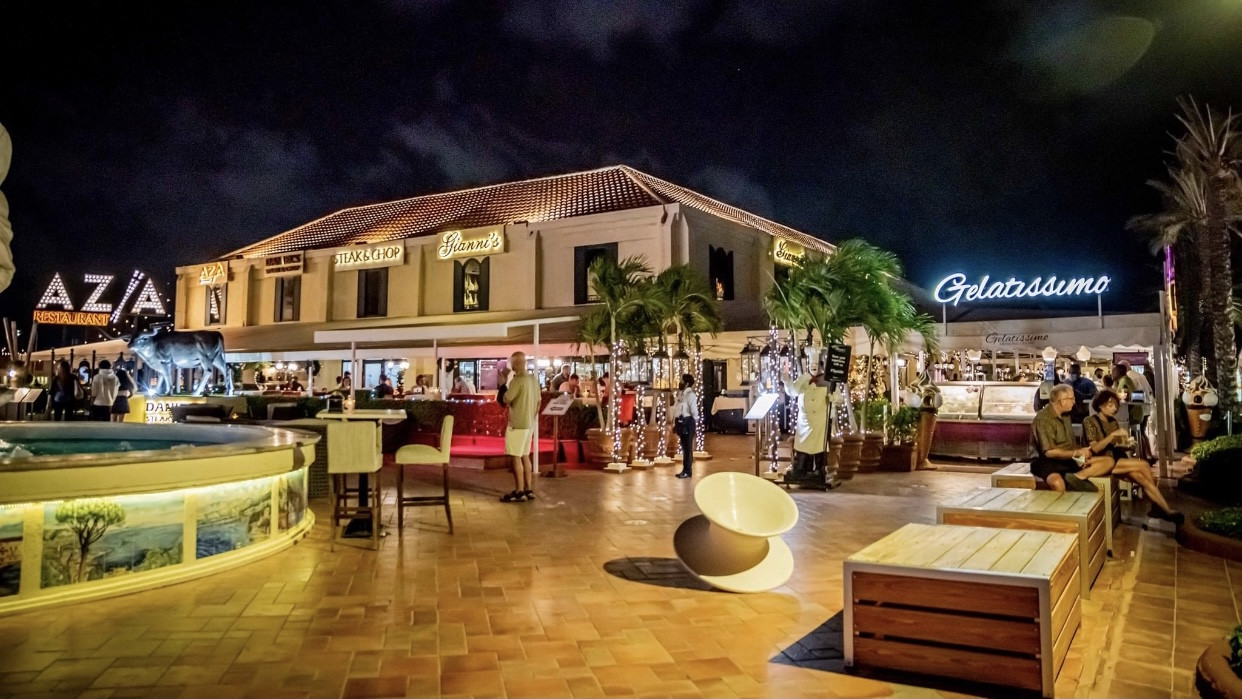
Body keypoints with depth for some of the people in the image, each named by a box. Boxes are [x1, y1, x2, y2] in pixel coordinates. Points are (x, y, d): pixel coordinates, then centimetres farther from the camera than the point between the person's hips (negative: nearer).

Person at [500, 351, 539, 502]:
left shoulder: (517, 381, -17)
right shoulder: (533, 379, 9)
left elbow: (506, 400, -15)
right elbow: (538, 402, 15)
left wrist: (505, 387, 2)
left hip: (517, 424, -9)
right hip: (529, 423, 9)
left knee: (516, 457, -4)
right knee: (525, 456, 14)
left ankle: (519, 492, -2)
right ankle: (529, 490, 17)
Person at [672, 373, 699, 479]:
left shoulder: (690, 394, -14)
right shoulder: (680, 393, 13)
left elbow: (694, 410, -15)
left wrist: (694, 422, -6)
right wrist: (675, 423, 16)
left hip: (687, 422, -9)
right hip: (681, 421, 9)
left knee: (688, 446, -2)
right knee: (684, 446, 14)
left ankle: (687, 471, 3)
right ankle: (685, 470, 21)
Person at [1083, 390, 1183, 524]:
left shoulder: (1112, 421, 15)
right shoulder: (1089, 421, -7)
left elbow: (1115, 446, 13)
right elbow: (1094, 449, -16)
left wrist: (1126, 443, -7)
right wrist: (1113, 435, -21)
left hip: (1116, 460, 7)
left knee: (1142, 477, -21)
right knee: (1144, 465, -20)